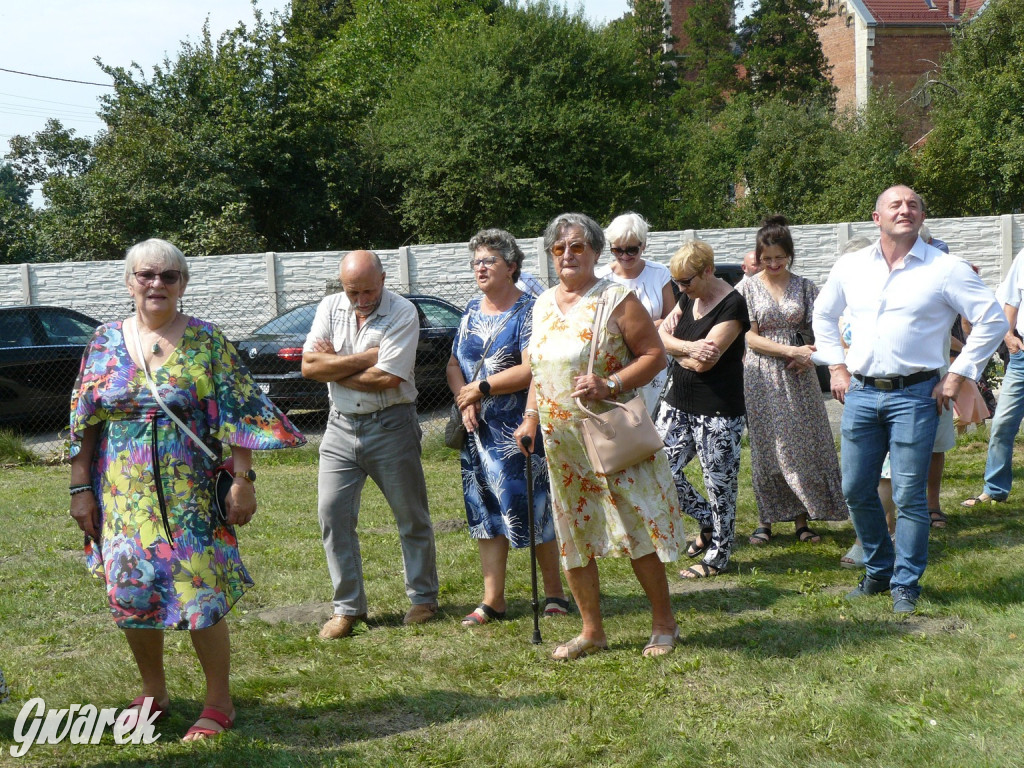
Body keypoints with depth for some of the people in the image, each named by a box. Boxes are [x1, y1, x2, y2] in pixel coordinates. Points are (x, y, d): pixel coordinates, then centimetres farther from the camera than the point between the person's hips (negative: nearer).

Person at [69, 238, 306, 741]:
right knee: (130, 592, 8)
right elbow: (82, 423, 8)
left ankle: (219, 703, 12)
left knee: (202, 592, -4)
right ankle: (153, 692, 28)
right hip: (123, 496, 3)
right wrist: (81, 488, 3)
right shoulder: (105, 343, 6)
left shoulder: (207, 342, -1)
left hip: (191, 494, -3)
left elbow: (237, 417, -4)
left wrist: (243, 480, -9)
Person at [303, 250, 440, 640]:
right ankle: (348, 607, 10)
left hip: (391, 427, -4)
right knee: (332, 513, 0)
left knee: (411, 516, 6)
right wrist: (366, 358, -14)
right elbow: (309, 366, -7)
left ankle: (423, 598, 23)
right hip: (340, 426, 4)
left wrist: (334, 367, -9)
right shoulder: (330, 308, 4)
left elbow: (387, 378, -20)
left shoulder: (402, 313, -11)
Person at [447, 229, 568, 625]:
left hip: (520, 431, -6)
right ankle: (492, 600, 15)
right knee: (486, 513, 8)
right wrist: (465, 399, -6)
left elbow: (532, 370, -18)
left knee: (532, 509, -1)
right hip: (478, 430, 6)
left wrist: (481, 388, -17)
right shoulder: (472, 310, 12)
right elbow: (454, 364, 13)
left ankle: (553, 592, 14)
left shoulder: (530, 311, -9)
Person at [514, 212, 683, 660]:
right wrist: (531, 416, 10)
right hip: (560, 440, 6)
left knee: (637, 527, -3)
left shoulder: (616, 300, -6)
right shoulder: (543, 305, 12)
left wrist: (609, 385, -21)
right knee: (572, 534, 8)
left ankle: (664, 623, 12)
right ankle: (592, 631, 19)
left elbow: (655, 354, -10)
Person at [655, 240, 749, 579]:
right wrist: (690, 347, -17)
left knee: (719, 483, 2)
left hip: (717, 411, -8)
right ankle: (709, 522, 28)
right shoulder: (689, 298, 9)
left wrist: (674, 346, -5)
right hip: (679, 402, 8)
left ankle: (717, 557, 17)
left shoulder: (732, 305, -15)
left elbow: (703, 362, -22)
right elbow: (659, 338, 1)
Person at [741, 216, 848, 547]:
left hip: (798, 375, 2)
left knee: (803, 444, 0)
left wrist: (805, 355, -15)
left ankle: (802, 519, 9)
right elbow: (750, 337, -6)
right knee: (766, 446, 1)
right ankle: (766, 519, 11)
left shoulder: (804, 286, 5)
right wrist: (790, 351, -16)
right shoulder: (748, 287, 0)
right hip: (762, 376, -1)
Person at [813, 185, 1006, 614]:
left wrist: (957, 375, -6)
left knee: (909, 496, -2)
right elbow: (823, 315, 24)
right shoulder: (850, 267, 8)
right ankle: (878, 571, 27)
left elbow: (992, 321, -4)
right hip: (861, 393, 4)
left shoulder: (945, 269, -4)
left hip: (915, 395, -4)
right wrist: (836, 367, 15)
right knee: (856, 491, 8)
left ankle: (906, 584, 13)